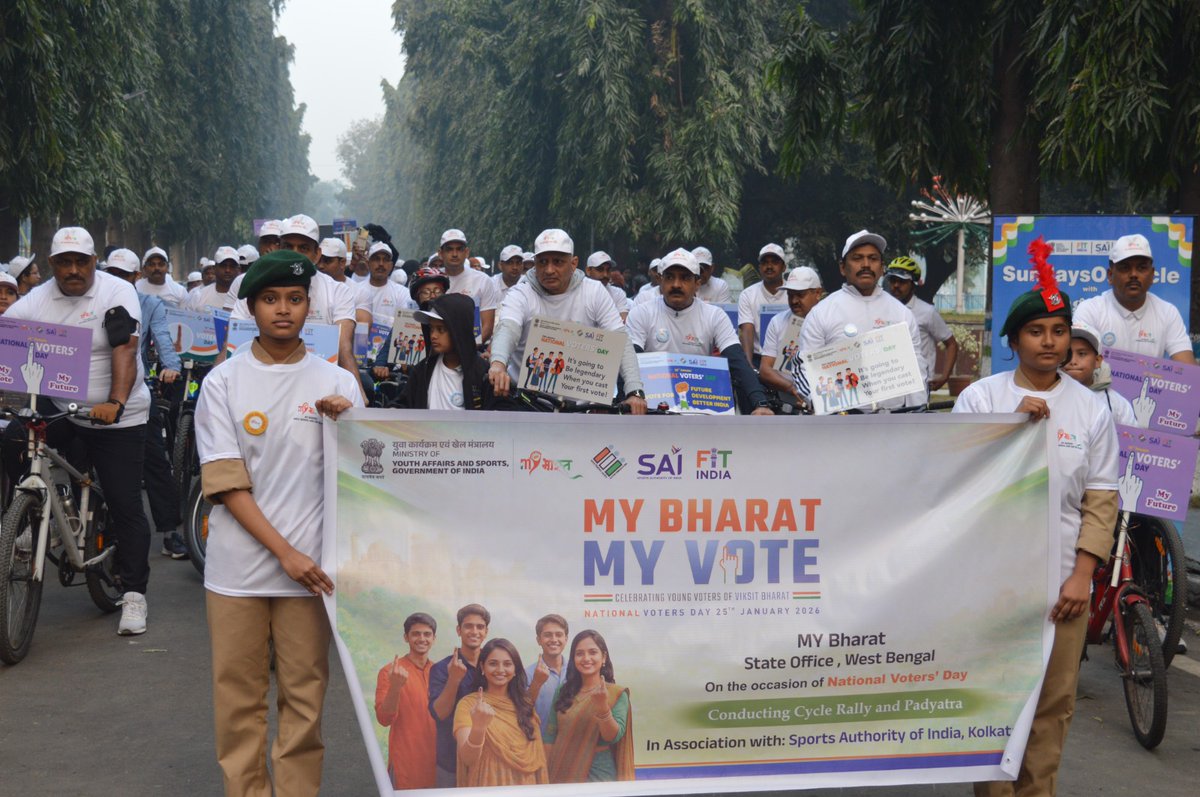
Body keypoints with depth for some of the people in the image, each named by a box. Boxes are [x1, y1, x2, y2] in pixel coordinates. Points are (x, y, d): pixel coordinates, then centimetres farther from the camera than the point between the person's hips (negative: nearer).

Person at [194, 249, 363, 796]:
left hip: (309, 565, 1)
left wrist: (346, 424, -14)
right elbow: (227, 484, -4)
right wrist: (285, 552, -12)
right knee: (239, 697, 6)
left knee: (305, 697, 4)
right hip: (238, 565, 0)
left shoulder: (337, 383, 6)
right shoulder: (223, 382, 2)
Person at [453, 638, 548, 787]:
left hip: (525, 789, 3)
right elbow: (467, 759, -21)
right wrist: (478, 728, -38)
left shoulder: (526, 704, 2)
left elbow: (537, 755, 6)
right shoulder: (469, 704, -10)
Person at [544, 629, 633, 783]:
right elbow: (550, 735, 4)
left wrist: (603, 706, -29)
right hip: (562, 774, 3)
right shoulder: (563, 692, 2)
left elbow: (614, 737, -15)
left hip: (599, 775, -3)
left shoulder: (617, 694, -6)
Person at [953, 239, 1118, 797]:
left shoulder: (1091, 410, 5)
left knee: (1054, 701, 6)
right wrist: (1014, 422, -17)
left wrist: (1082, 575, -6)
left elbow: (1100, 500, 3)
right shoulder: (980, 397, 1)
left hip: (1061, 580, 1)